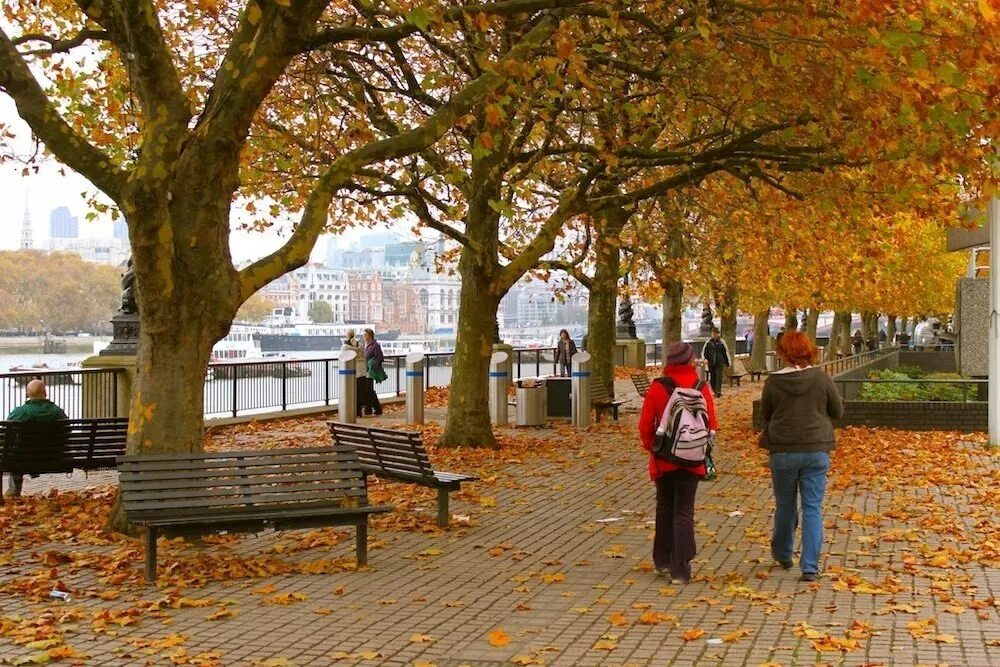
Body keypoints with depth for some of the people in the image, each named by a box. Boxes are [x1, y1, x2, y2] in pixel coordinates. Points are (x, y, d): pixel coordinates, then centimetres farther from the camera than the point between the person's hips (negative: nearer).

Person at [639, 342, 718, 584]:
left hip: (664, 459, 0)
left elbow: (645, 424, -5)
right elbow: (711, 425, -2)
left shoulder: (657, 388, -8)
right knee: (684, 512, 3)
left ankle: (662, 562, 28)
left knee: (664, 508, 18)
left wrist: (650, 446, 12)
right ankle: (680, 570, -2)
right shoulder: (702, 389, -6)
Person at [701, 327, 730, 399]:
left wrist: (727, 363, 5)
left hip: (719, 363, -2)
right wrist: (705, 359, -12)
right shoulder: (708, 342, 2)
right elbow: (704, 351, 6)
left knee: (718, 377, -12)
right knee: (712, 377, 8)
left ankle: (718, 391, -18)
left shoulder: (722, 342, -1)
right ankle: (714, 391, 20)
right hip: (711, 363, 2)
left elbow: (726, 352, 5)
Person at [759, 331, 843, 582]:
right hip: (816, 451, 0)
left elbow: (766, 414, 5)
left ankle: (782, 555, 35)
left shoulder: (773, 381, -8)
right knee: (812, 509, 5)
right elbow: (838, 412, 4)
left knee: (785, 506, 17)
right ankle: (810, 566, 1)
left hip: (783, 451, 0)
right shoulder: (821, 378, -8)